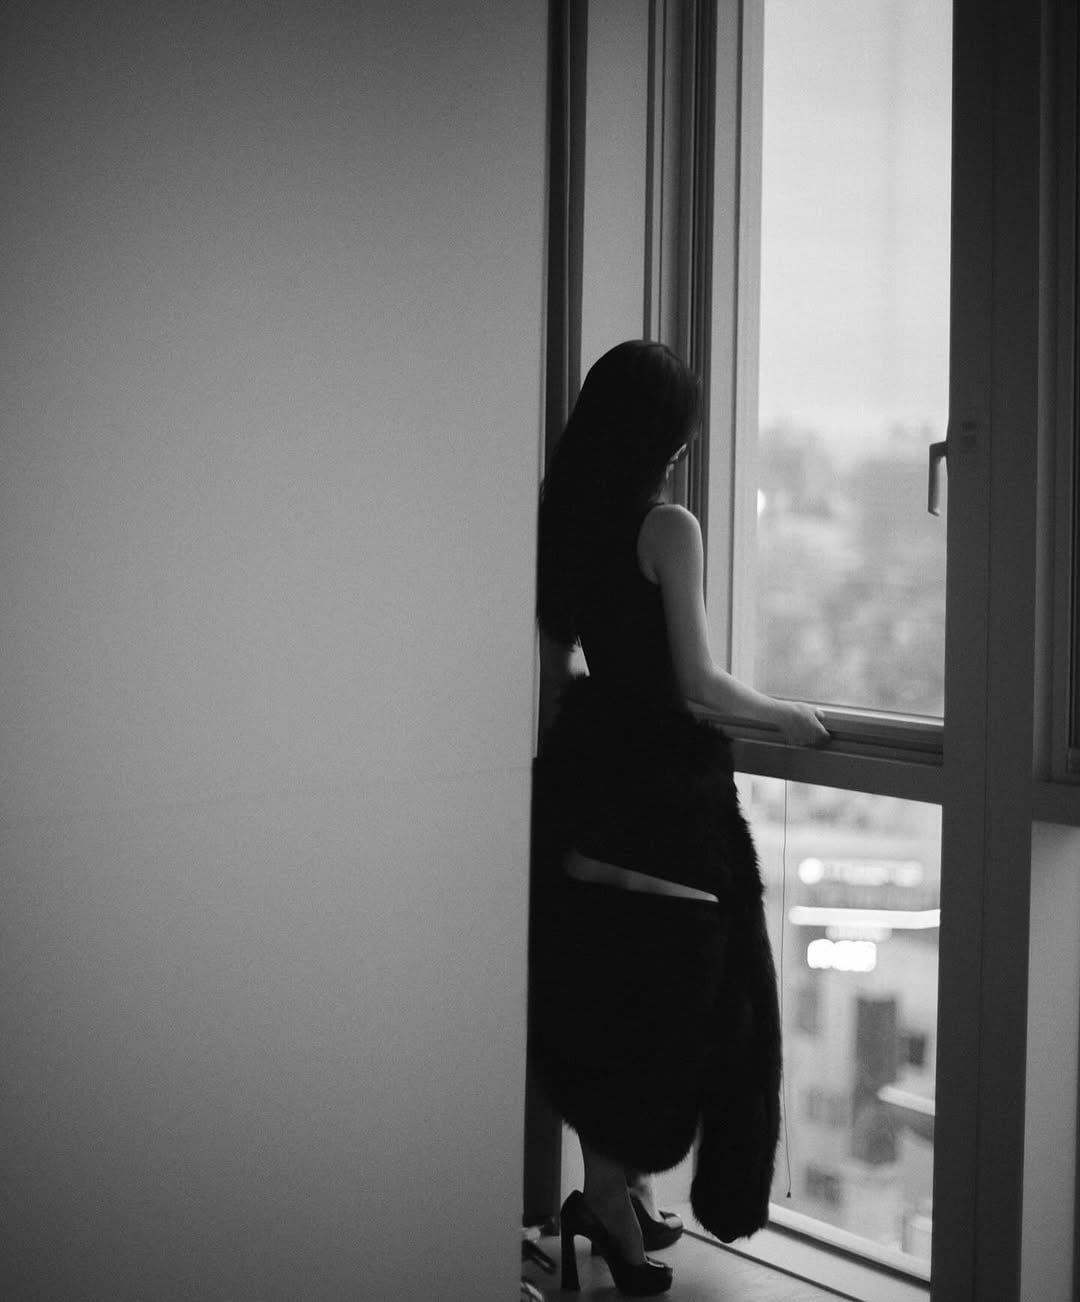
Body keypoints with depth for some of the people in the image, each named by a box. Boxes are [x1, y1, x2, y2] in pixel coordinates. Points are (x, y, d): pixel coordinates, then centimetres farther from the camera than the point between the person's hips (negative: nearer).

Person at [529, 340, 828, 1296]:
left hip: (585, 776, 7)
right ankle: (616, 1198, 6)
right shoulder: (668, 528, -15)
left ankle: (620, 1192, 24)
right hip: (665, 786, -7)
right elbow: (698, 679, -16)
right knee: (669, 994, 4)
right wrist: (785, 717, -1)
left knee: (603, 990, 14)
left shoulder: (561, 524, 6)